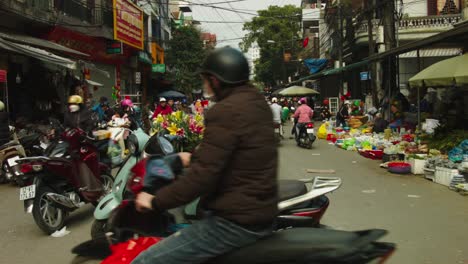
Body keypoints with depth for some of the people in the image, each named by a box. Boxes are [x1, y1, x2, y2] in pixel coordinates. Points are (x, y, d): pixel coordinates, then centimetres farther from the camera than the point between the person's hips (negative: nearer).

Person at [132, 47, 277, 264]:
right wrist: (194, 158, 31)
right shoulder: (258, 102, 9)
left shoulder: (226, 111, -21)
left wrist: (155, 201, -13)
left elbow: (203, 175, -24)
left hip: (235, 222, -10)